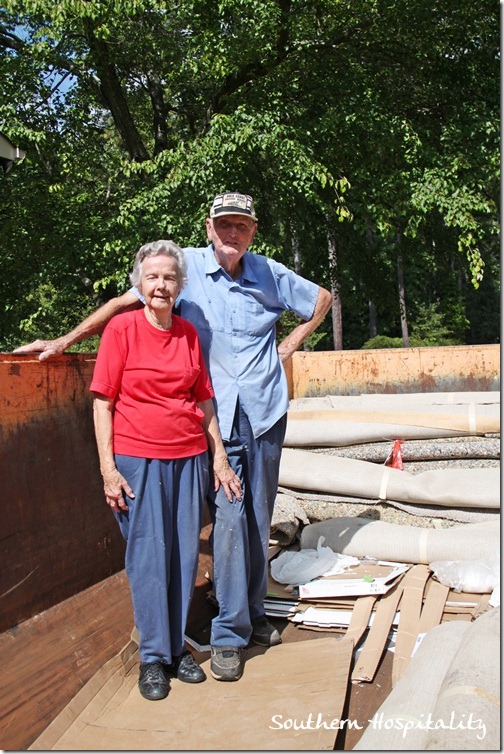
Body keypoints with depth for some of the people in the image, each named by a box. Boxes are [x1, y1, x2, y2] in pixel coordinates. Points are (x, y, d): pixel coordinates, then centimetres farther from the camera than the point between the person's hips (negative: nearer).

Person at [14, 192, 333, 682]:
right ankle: (229, 633, 3)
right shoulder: (188, 266, -2)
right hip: (218, 416, -2)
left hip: (265, 411, 3)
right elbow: (124, 302, 0)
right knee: (228, 516, -7)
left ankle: (253, 613, 24)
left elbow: (321, 299, 21)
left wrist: (289, 345, 11)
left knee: (258, 517, 9)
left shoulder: (270, 273, 4)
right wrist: (64, 341, -4)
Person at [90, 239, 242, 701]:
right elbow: (103, 402, -5)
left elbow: (204, 400, 12)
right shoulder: (122, 329, -4)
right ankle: (153, 655, 18)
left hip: (190, 456, 4)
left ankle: (178, 646, 25)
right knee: (149, 554, 2)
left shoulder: (188, 332, 8)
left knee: (185, 553, 9)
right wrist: (108, 468, -10)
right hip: (138, 458, -4)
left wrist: (220, 458, 9)